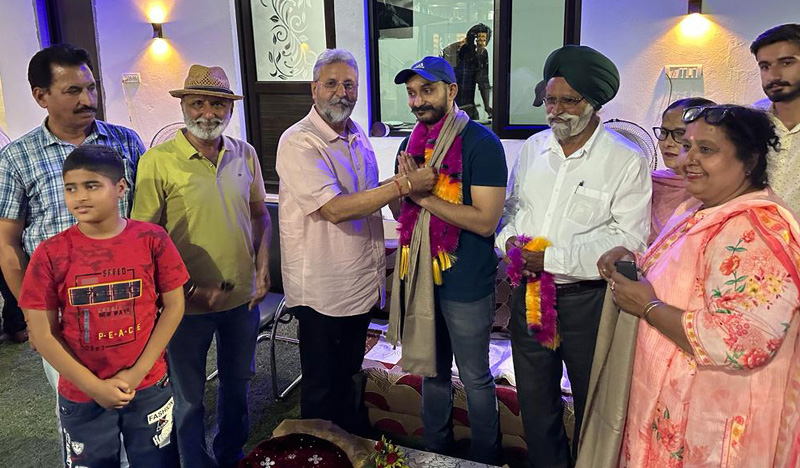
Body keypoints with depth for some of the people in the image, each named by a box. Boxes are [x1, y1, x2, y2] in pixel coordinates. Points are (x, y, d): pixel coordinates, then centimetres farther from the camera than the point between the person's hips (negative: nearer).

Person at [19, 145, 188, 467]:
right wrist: (94, 386, -10)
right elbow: (43, 334, -7)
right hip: (81, 396, 0)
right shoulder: (50, 254, -10)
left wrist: (138, 371, -10)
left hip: (150, 388, 0)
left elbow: (174, 306, -5)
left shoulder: (152, 239, -10)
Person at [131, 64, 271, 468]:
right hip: (188, 302, -4)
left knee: (238, 382, 23)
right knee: (188, 395, 14)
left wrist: (262, 266, -1)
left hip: (243, 297, 5)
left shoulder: (245, 154, 0)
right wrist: (186, 290, -18)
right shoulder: (158, 161, -14)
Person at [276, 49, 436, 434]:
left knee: (348, 375, 24)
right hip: (321, 289, -7)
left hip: (361, 282, 8)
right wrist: (405, 184, -27)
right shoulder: (298, 142, -17)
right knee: (321, 387, 10)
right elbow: (335, 209, -28)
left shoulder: (358, 135, 9)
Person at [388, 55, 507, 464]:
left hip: (466, 281, -6)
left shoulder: (481, 143, -14)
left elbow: (485, 220, -21)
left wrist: (424, 195, -19)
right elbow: (400, 211, 11)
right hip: (420, 274, 6)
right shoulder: (413, 143, 7)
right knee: (431, 369, 21)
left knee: (475, 378, 10)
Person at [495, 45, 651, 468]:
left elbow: (628, 241, -18)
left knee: (592, 404, 15)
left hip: (586, 299, -5)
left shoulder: (626, 161, -12)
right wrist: (510, 240, -8)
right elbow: (512, 206, 14)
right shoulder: (533, 148, 5)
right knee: (534, 397, 19)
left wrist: (552, 258, -23)